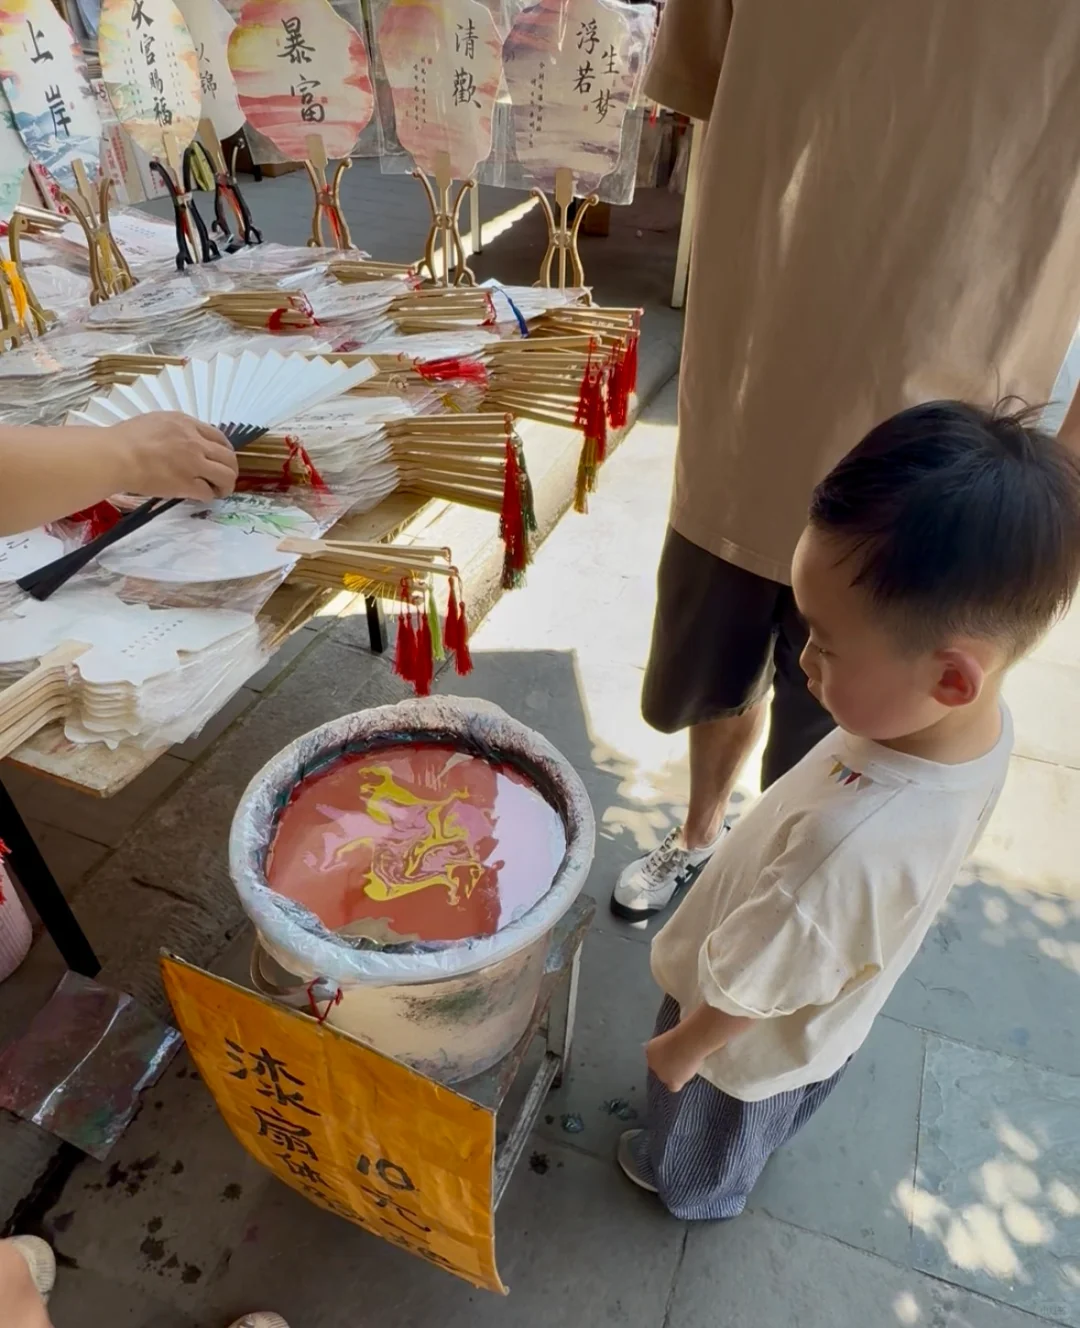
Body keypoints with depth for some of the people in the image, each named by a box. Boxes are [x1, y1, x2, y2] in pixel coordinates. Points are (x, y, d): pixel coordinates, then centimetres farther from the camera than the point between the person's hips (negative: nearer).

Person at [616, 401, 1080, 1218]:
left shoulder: (852, 847, -50)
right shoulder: (981, 723, -26)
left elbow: (746, 990, -30)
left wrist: (681, 1049, -11)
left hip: (750, 1045, -6)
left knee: (706, 1149, 31)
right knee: (772, 1120, 39)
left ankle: (689, 1188, 63)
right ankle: (716, 1178, 68)